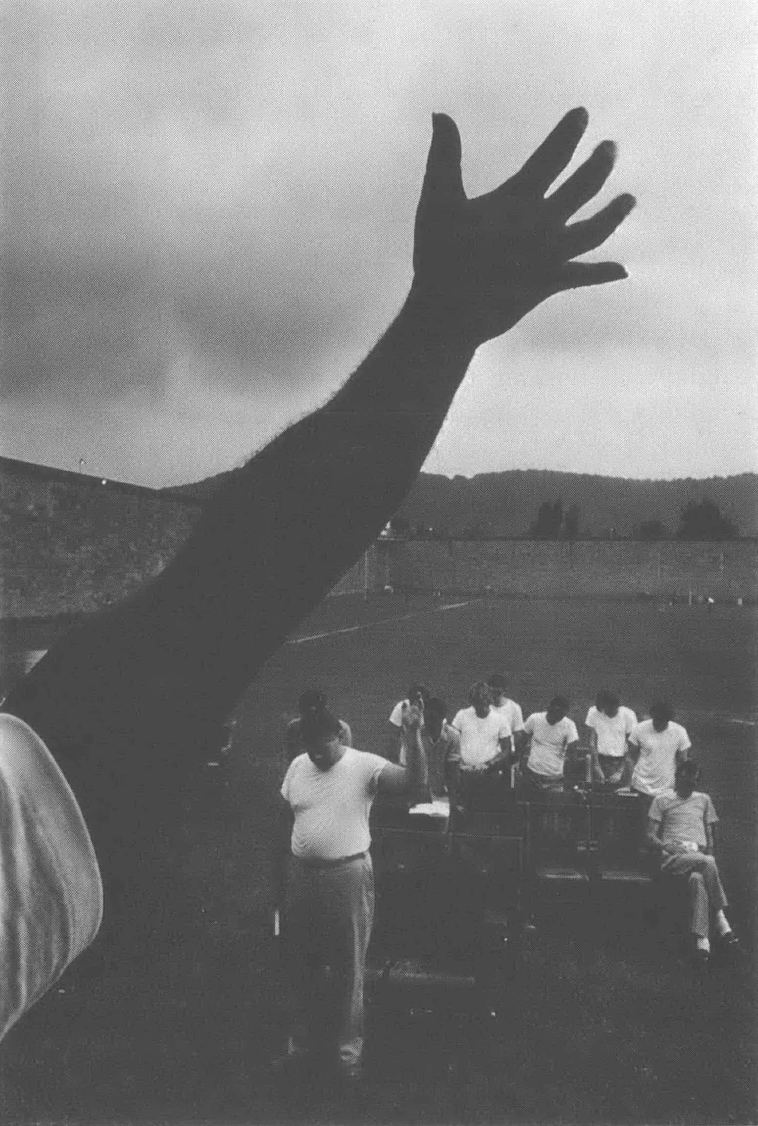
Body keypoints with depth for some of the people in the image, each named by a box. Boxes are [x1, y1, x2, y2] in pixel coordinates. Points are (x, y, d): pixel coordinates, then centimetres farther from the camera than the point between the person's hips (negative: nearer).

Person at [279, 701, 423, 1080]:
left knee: (349, 967, 6)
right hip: (301, 875, 5)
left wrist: (412, 735, -40)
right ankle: (300, 1039, 35)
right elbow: (284, 817, 11)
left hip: (348, 875, -4)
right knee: (300, 964, 16)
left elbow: (412, 782, -26)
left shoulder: (365, 766, -12)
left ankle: (349, 1049, 21)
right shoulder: (297, 766, 2)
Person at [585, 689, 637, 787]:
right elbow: (592, 741, 1)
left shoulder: (628, 715, -8)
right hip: (601, 760, 1)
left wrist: (620, 772, -12)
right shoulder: (594, 712, -4)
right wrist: (596, 766, -7)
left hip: (621, 762, -1)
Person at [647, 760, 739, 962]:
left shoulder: (703, 800, 24)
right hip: (673, 858, -2)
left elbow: (711, 837, 21)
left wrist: (709, 852, -2)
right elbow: (651, 835, 7)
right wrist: (667, 846, -13)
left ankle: (702, 938, -42)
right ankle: (719, 918, -29)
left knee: (697, 878, -37)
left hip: (700, 855, 2)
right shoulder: (662, 800, 15)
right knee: (707, 862, -36)